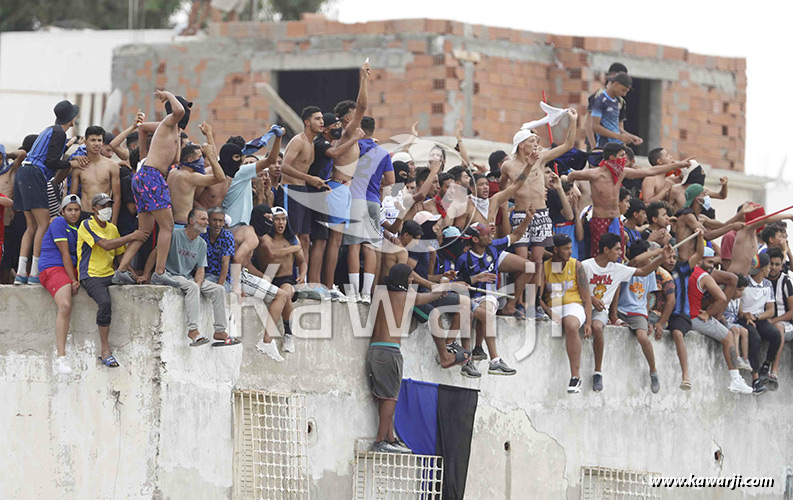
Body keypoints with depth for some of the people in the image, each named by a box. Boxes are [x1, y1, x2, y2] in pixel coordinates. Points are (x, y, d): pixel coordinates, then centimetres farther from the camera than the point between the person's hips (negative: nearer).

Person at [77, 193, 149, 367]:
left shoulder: (112, 228, 19)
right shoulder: (87, 225, -4)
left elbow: (119, 254, 22)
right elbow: (105, 245, -17)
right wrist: (132, 237, -14)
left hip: (110, 275, 7)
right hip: (91, 276, -7)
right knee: (105, 302, -34)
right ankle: (105, 350, -26)